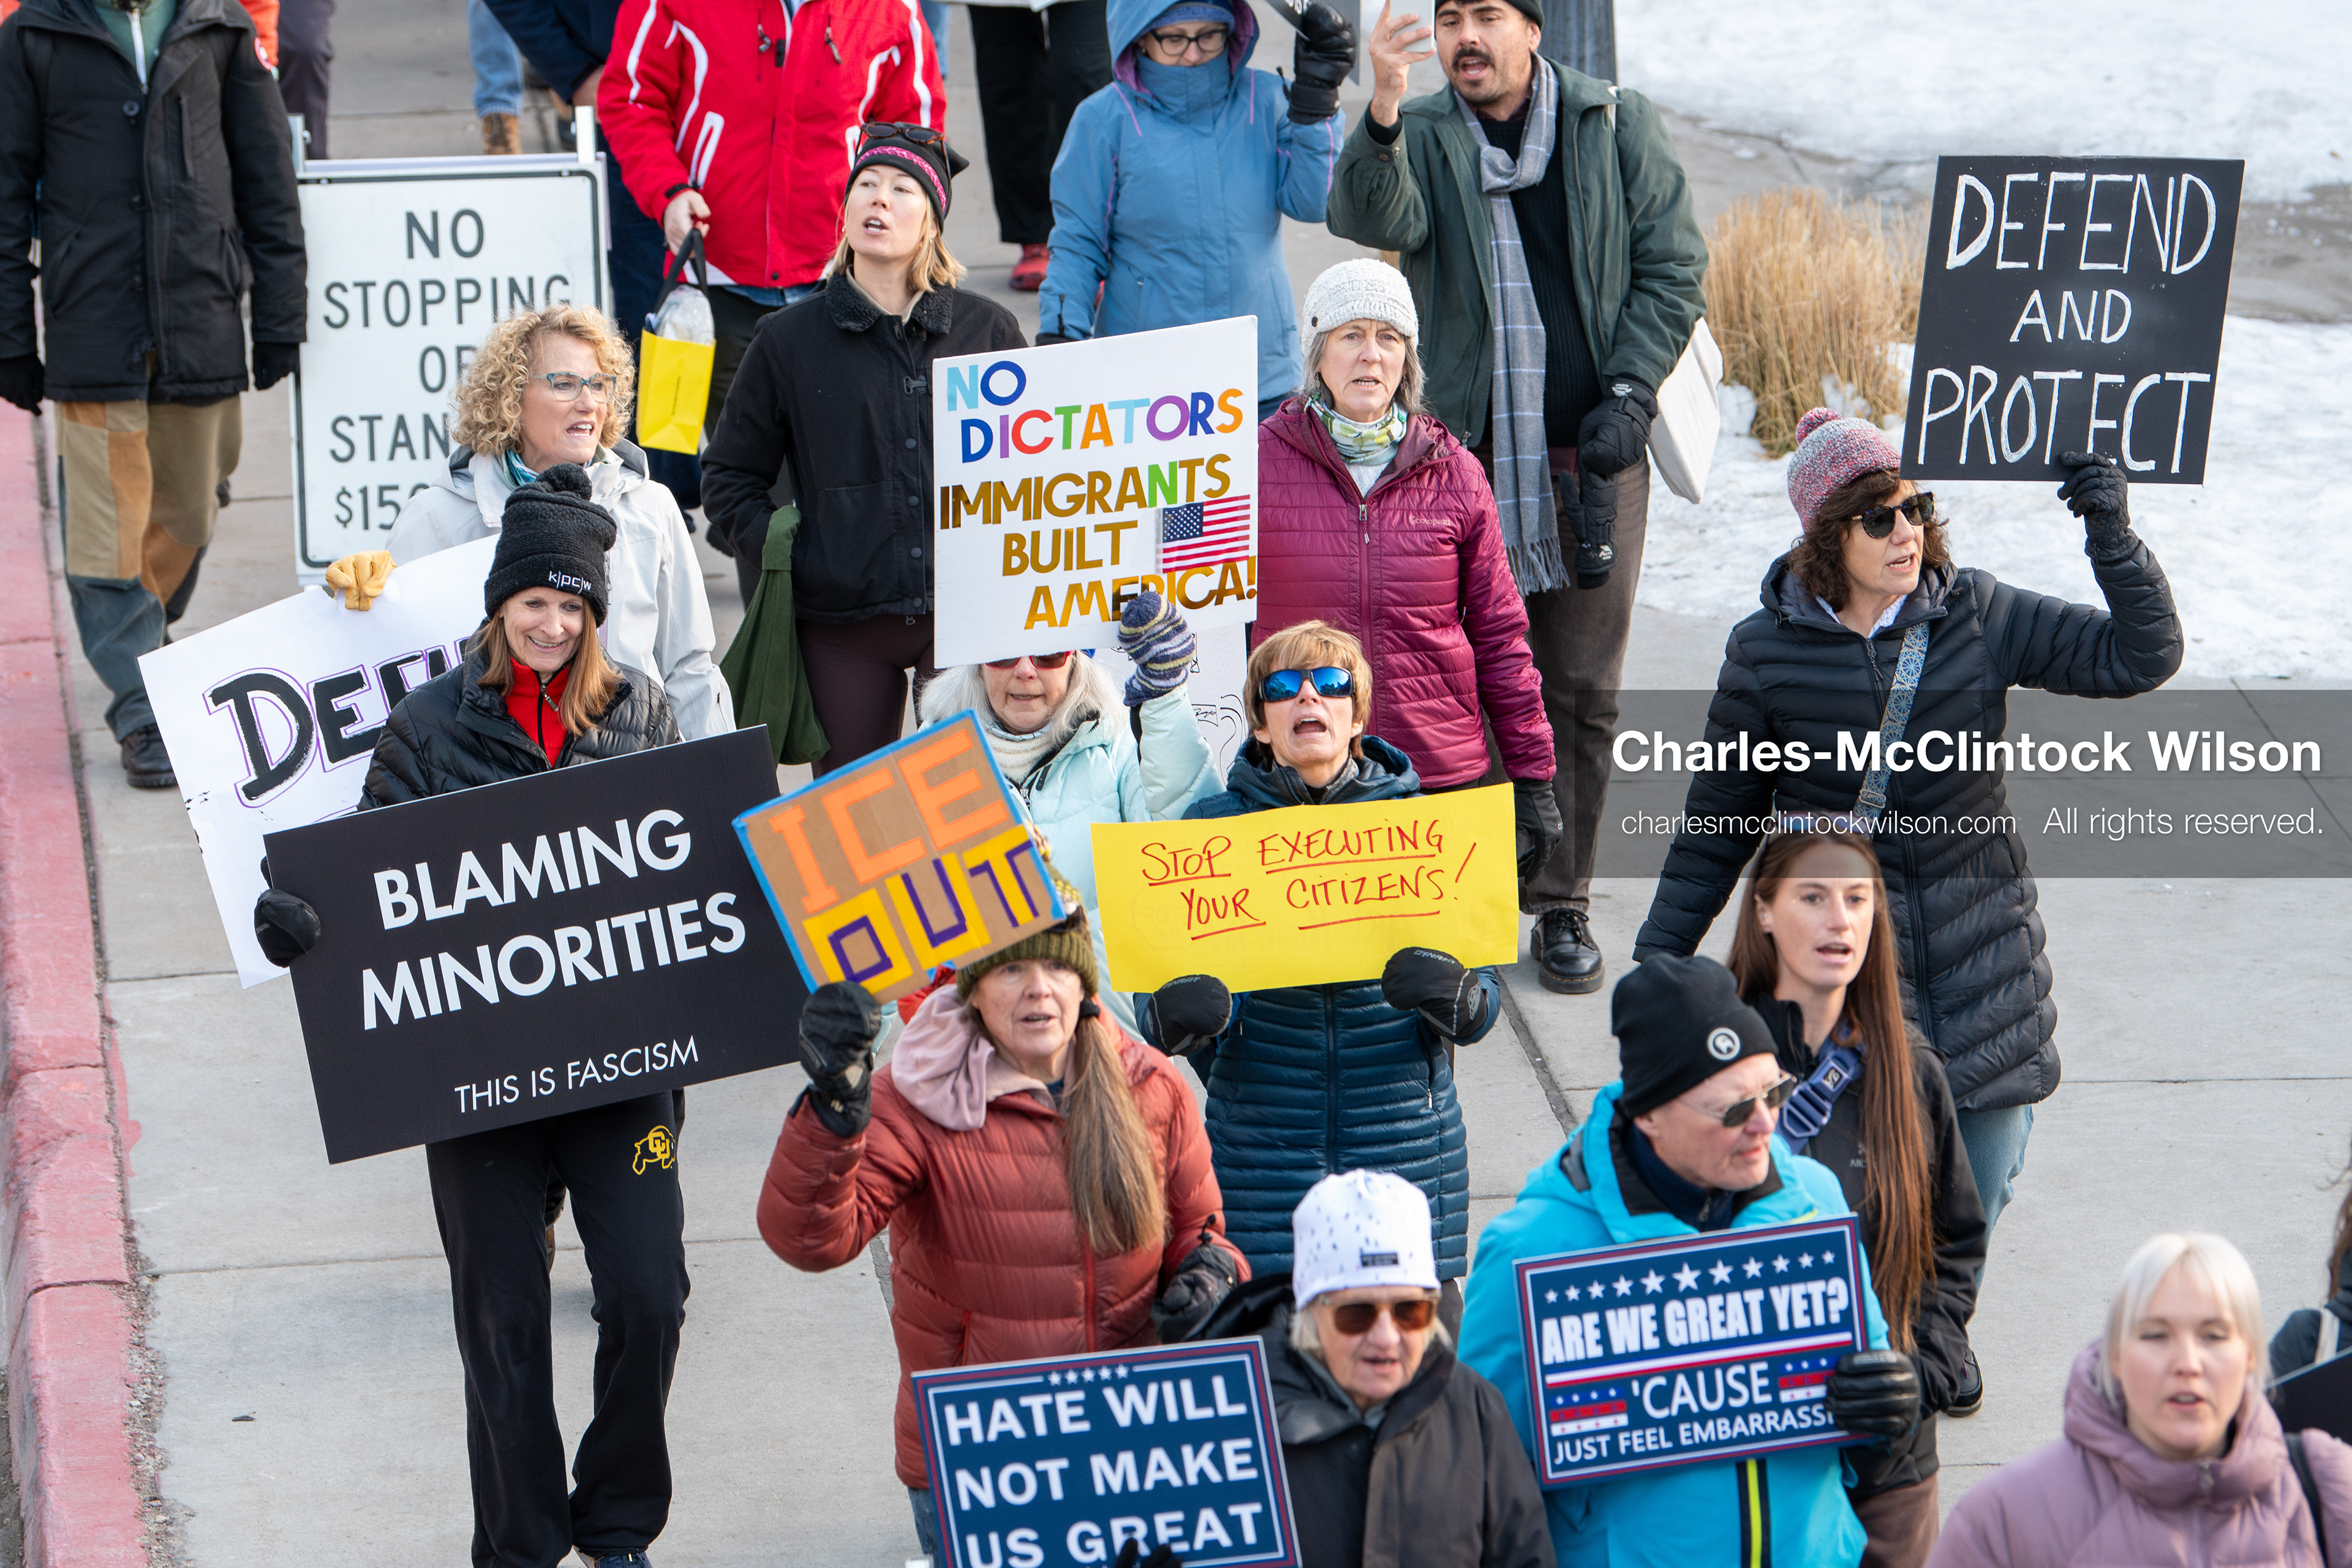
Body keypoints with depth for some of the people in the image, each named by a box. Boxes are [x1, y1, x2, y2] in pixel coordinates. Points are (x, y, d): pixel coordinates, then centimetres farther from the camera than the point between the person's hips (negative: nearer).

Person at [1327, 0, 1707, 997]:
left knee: (1582, 690, 5)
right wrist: (1381, 117, -38)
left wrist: (1628, 393, -4)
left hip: (1593, 455, 1)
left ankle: (1562, 905, 15)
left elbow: (1672, 268, 6)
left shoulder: (1618, 127, 4)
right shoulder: (1420, 139, 2)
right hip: (1468, 456, -1)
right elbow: (1370, 218, -20)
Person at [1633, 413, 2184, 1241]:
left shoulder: (1977, 615, -1)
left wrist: (2113, 537, -15)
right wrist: (1658, 962, 8)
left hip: (1976, 951, 2)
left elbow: (2139, 658, -1)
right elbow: (1719, 822, 7)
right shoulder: (1767, 651, -3)